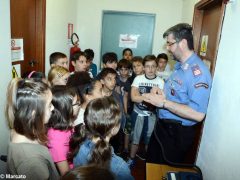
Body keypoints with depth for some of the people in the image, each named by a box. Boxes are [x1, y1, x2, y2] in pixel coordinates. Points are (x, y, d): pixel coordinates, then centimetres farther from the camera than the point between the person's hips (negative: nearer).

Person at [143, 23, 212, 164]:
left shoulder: (198, 71, -26)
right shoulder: (180, 66, 4)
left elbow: (198, 114, -32)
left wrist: (164, 102, -28)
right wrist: (161, 93, -3)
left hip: (177, 133, -8)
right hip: (162, 126, 8)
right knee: (152, 162, 27)